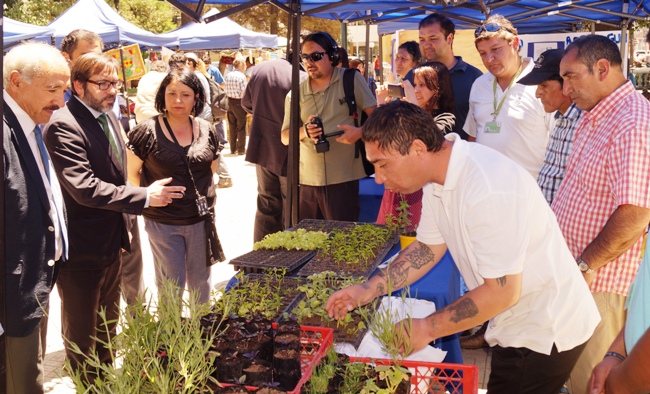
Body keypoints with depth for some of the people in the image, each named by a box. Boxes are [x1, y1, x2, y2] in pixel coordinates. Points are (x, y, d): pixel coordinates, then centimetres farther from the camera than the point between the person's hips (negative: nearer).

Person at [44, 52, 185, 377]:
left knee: (107, 326, 25)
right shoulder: (63, 126, -22)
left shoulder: (108, 117, 7)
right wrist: (145, 196, -26)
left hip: (111, 243, 9)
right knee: (82, 334, 10)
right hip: (81, 250, -9)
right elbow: (84, 188, -30)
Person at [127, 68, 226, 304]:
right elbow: (133, 173, -2)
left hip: (201, 220, 3)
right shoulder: (147, 132, -12)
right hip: (162, 223, -3)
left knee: (200, 282, 17)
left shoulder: (207, 130, 0)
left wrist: (206, 197, 7)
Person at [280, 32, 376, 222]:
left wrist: (360, 131, -20)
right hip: (306, 180, 3)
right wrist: (304, 132, -13)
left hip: (343, 179, -3)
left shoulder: (351, 80, 0)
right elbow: (285, 137, 9)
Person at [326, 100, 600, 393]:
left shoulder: (488, 190, -32)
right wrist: (368, 289, -3)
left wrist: (427, 328, -18)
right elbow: (429, 247, 7)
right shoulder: (439, 175, -4)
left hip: (545, 333, -8)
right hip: (516, 324, 8)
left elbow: (502, 292, -27)